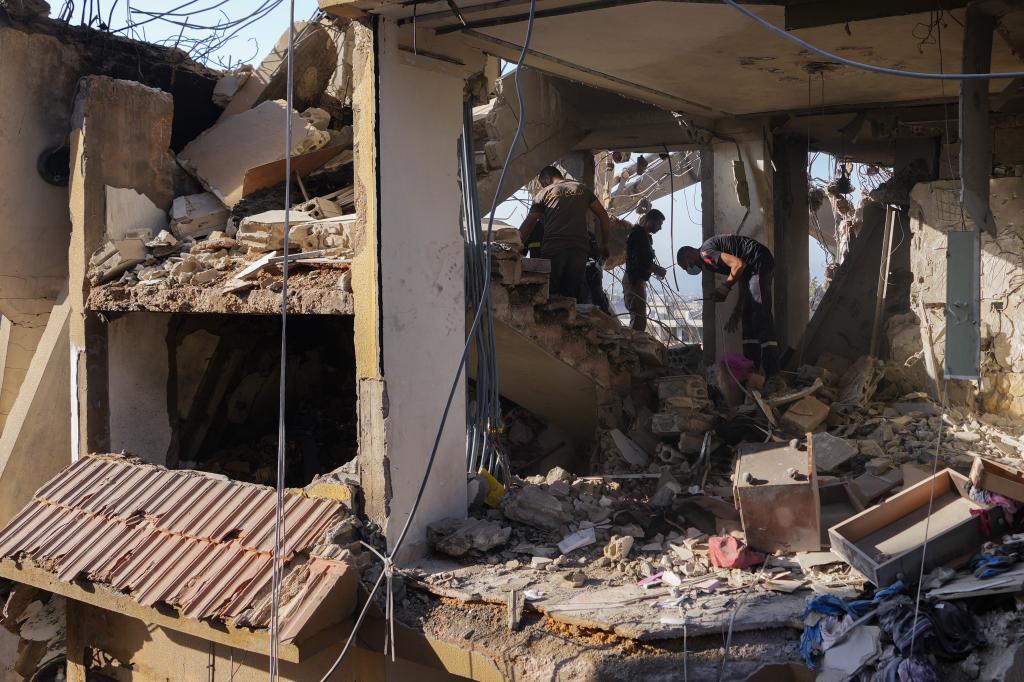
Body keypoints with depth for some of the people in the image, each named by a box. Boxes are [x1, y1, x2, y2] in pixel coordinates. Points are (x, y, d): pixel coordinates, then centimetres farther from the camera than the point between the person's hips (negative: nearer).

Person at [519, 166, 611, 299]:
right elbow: (604, 217, 15)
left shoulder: (544, 193, 12)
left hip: (552, 249, -2)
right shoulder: (583, 189, 18)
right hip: (579, 250, 2)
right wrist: (604, 245, 22)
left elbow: (526, 227, 9)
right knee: (572, 297, 3)